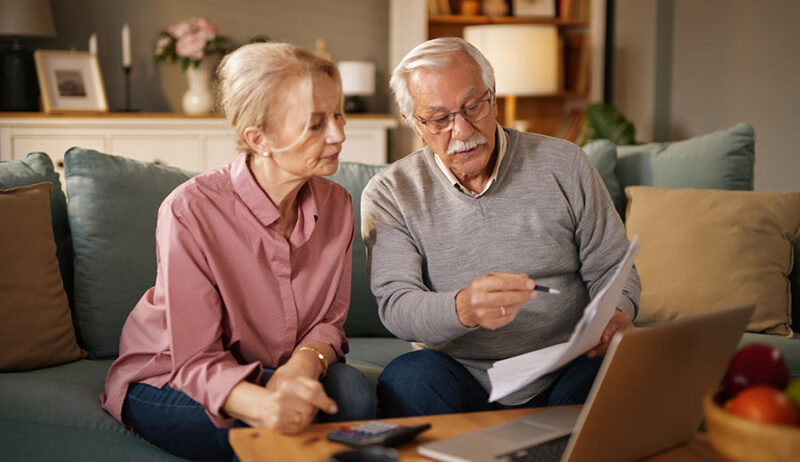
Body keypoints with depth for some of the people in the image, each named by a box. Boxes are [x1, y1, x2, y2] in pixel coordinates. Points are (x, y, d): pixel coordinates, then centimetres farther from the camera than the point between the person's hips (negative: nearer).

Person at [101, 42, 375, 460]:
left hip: (273, 373, 5)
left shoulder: (335, 204, -7)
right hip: (165, 384, -4)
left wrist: (304, 363, -26)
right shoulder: (190, 210, -24)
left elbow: (329, 321, -1)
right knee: (283, 419, -34)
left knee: (350, 390, -27)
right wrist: (264, 404, -47)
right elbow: (197, 361, -25)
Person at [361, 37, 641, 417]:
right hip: (461, 378, -1)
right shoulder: (390, 195, 1)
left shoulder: (564, 165, 5)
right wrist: (464, 309, -33)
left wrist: (617, 315, -15)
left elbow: (610, 268, 10)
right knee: (408, 377, -34)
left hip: (565, 375, 1)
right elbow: (395, 307, -11)